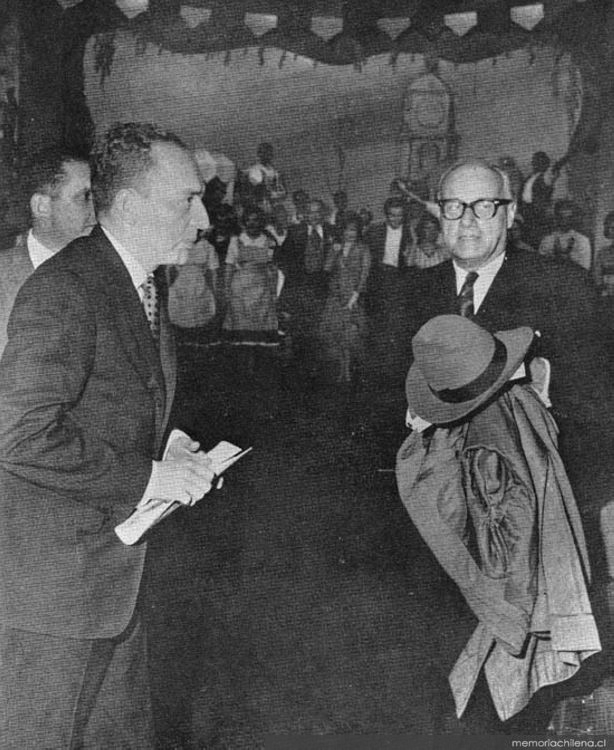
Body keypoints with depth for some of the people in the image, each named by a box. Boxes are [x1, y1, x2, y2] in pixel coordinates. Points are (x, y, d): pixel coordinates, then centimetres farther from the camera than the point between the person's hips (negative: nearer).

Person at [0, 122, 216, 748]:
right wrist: (146, 476, -23)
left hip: (116, 570, 9)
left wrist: (165, 447, 0)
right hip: (52, 578, -9)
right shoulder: (63, 291, -23)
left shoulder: (143, 283, 9)